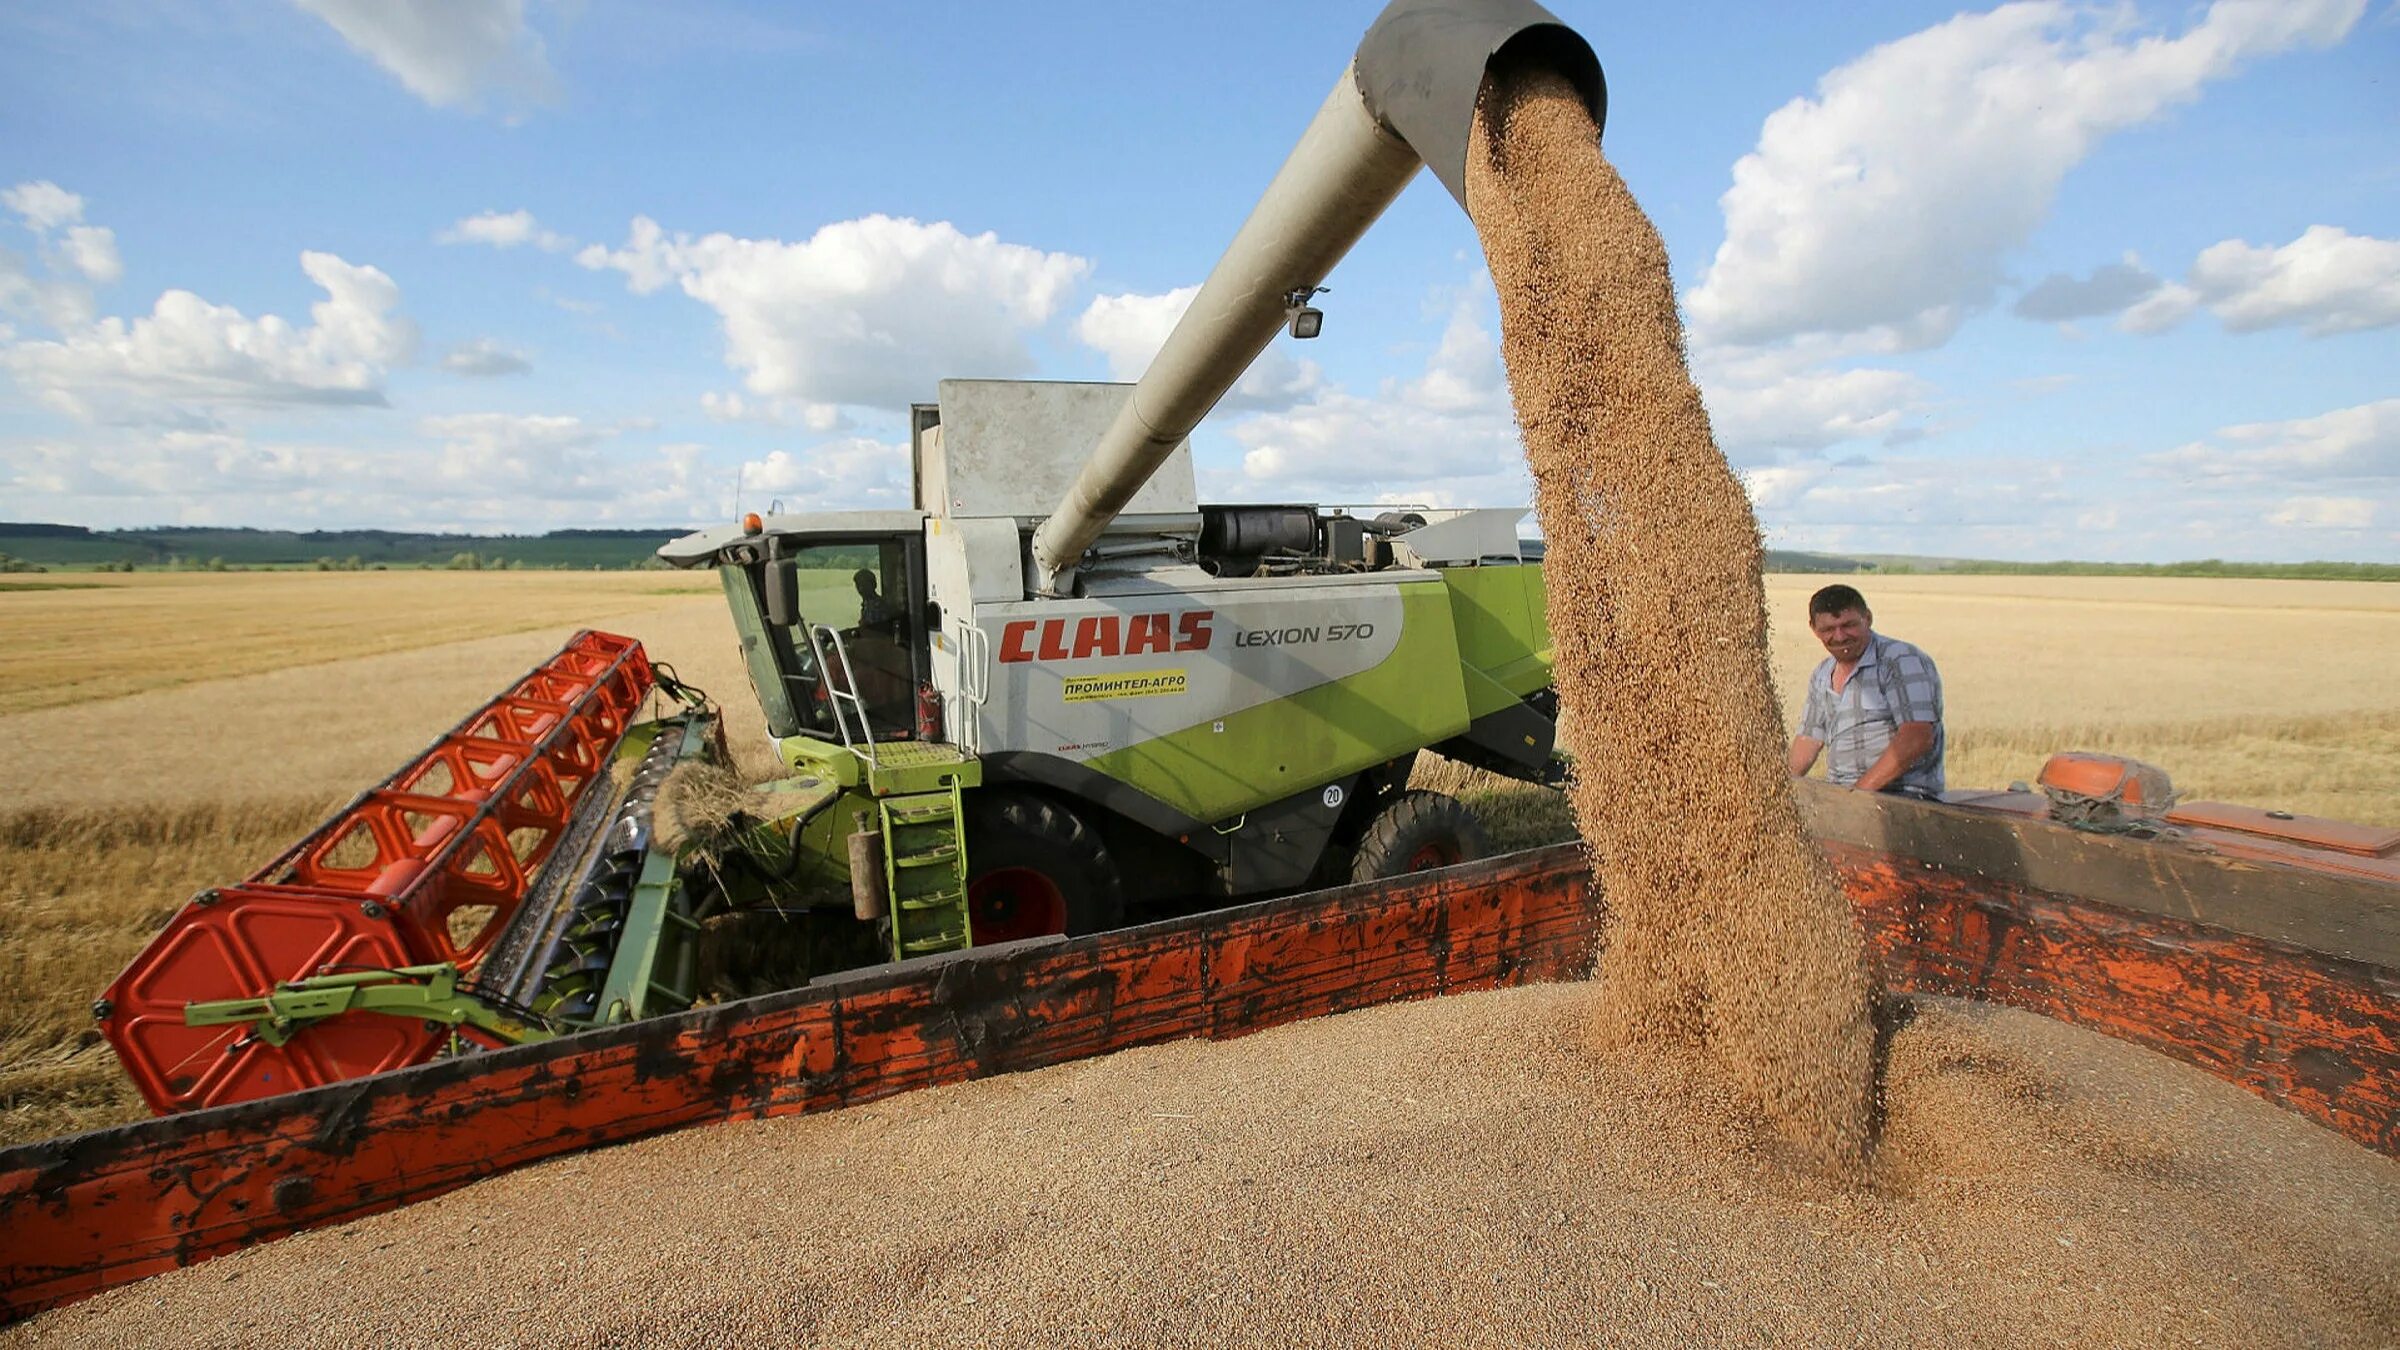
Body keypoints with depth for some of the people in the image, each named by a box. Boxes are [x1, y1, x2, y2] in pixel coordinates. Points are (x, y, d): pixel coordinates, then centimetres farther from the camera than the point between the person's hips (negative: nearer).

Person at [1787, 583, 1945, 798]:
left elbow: (1917, 739, -17)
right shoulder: (1822, 676, 16)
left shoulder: (1902, 661, -7)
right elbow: (1810, 738, 20)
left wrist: (1861, 789, -21)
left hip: (1904, 797, -6)